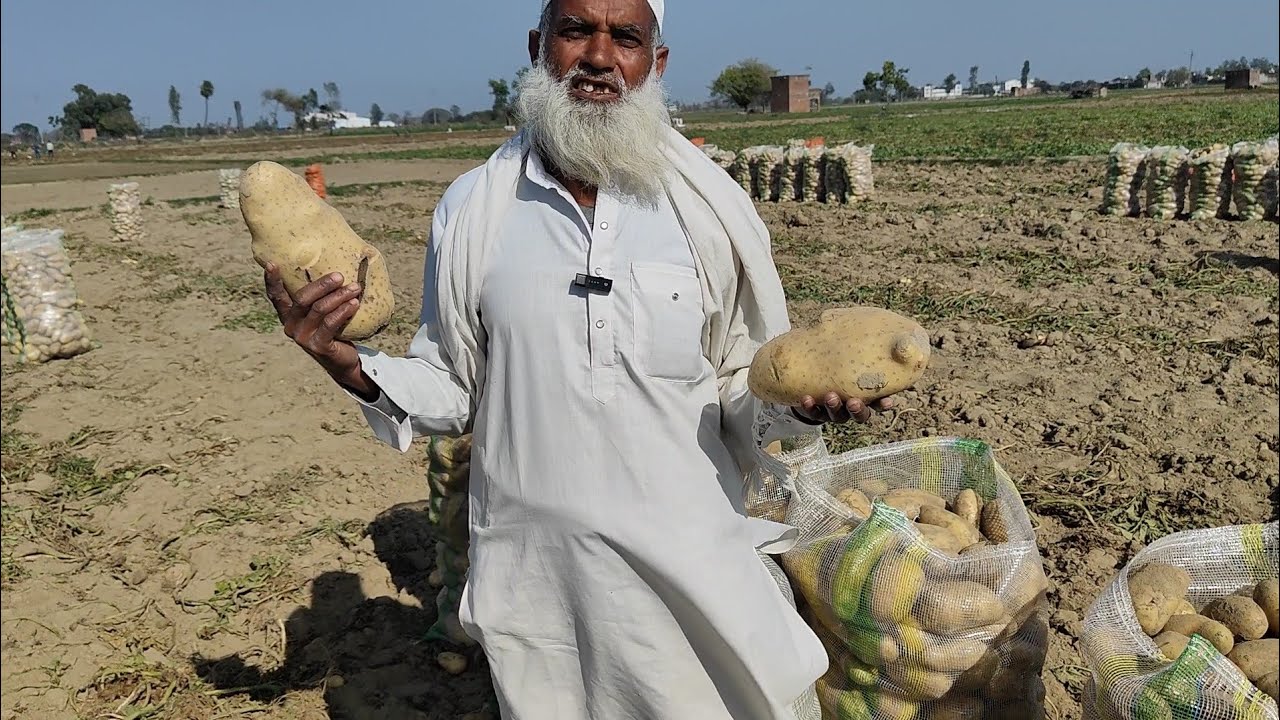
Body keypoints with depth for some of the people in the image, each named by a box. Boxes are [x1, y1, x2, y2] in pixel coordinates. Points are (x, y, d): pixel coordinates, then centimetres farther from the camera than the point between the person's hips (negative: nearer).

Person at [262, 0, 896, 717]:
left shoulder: (713, 209, -4)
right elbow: (450, 390, 3)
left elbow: (739, 389, 2)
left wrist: (800, 401, -18)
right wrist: (352, 366, -14)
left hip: (691, 571, 0)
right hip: (535, 582, 1)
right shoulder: (472, 212, -2)